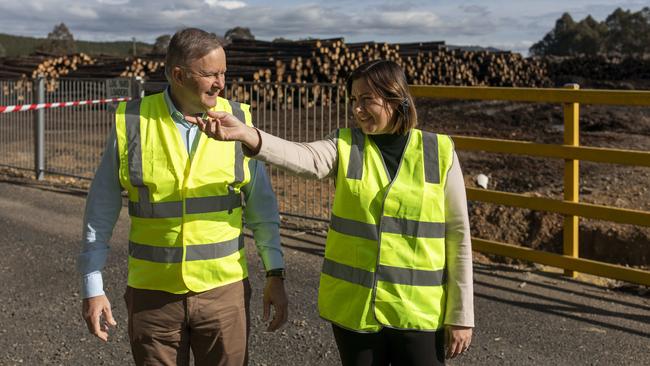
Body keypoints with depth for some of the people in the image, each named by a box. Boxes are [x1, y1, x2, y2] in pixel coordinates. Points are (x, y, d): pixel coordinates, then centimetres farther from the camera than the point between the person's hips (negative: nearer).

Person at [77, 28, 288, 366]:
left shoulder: (237, 121, -3)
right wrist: (92, 288, -1)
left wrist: (275, 273, 0)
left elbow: (261, 204, 4)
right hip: (153, 292, 0)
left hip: (224, 289, 1)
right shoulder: (132, 123, -6)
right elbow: (100, 211, 0)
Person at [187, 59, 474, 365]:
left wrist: (461, 314, -2)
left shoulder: (439, 153, -3)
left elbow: (458, 236, -1)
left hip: (418, 313, -1)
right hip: (353, 308, 1)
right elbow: (301, 158, -24)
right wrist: (245, 134, -42)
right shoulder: (345, 146, -2)